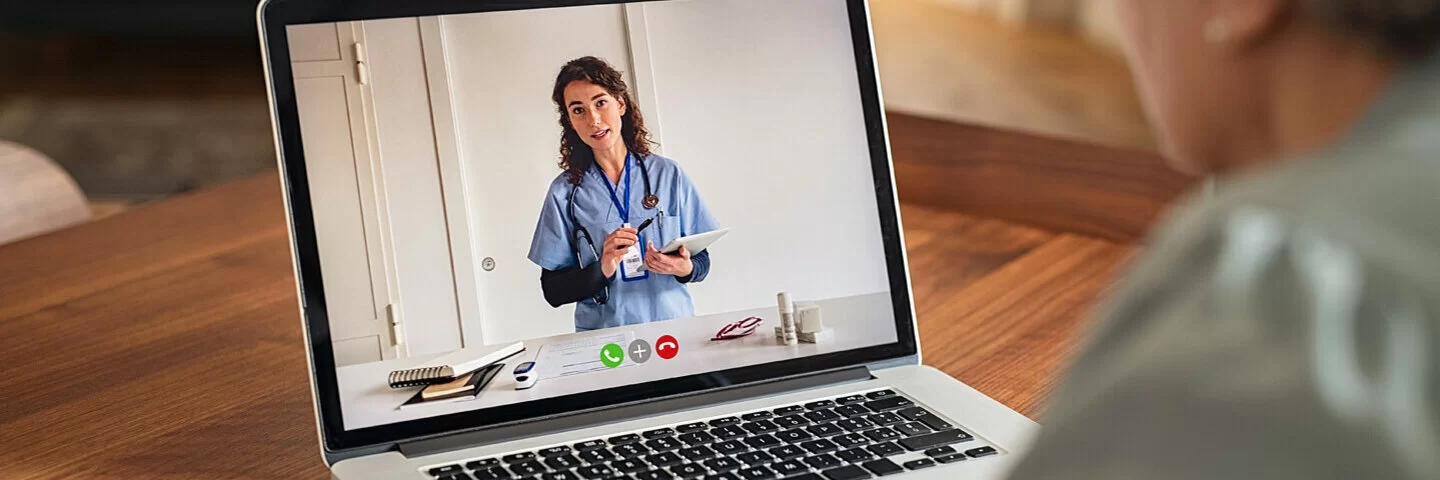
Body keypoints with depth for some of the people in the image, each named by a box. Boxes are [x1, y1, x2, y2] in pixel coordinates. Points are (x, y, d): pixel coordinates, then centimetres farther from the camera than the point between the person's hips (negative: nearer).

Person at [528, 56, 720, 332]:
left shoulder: (668, 174, 7)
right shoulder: (564, 193, 3)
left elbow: (702, 261, 11)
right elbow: (553, 291, 3)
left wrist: (685, 269, -9)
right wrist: (602, 270, -13)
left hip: (674, 328, 2)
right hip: (605, 340, -2)